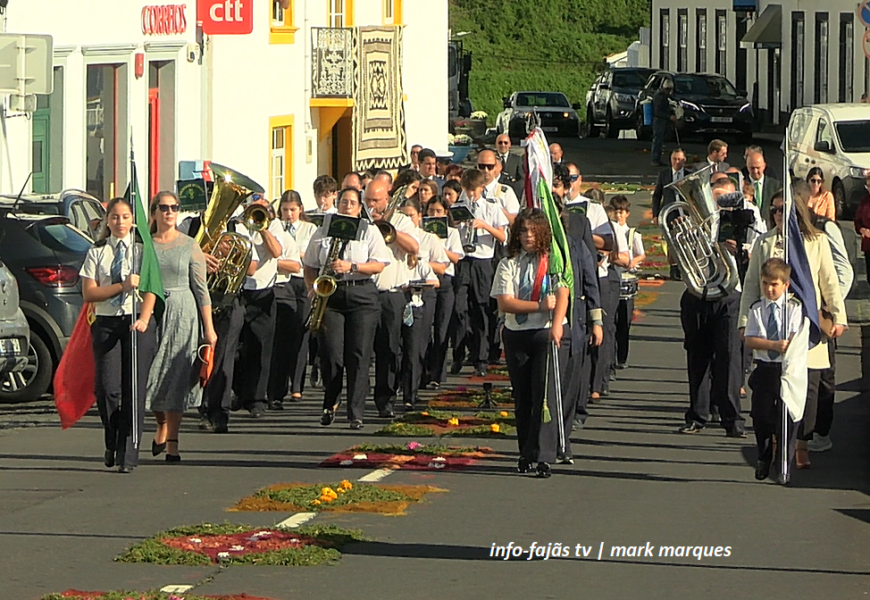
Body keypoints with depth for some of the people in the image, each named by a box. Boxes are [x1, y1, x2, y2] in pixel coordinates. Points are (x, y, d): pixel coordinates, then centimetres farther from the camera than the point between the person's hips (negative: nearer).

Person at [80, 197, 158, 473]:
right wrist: (122, 286, -9)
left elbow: (150, 289, -2)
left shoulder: (143, 250, 7)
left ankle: (128, 454, -3)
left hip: (138, 323, -1)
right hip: (106, 323, 1)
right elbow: (89, 293, 3)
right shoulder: (96, 253, 10)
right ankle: (112, 443, 14)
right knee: (107, 387, -10)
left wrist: (143, 320, -18)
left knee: (134, 388, -6)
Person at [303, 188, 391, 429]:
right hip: (330, 295, 1)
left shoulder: (369, 231, 8)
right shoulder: (323, 231, 13)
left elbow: (379, 264, -1)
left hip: (362, 295, -1)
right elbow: (310, 266, 16)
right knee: (330, 352, -5)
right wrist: (313, 289, -1)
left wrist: (351, 267, -15)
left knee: (359, 355, -7)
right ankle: (330, 403, 17)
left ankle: (355, 413, -6)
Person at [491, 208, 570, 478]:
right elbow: (504, 303, -5)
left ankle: (544, 457, -16)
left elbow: (562, 294, -9)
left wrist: (557, 326, -25)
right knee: (522, 398, 8)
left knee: (545, 395, -12)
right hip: (517, 336, 3)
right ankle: (526, 454, 19)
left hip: (550, 334, -3)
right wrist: (540, 306, -15)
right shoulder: (508, 264, 6)